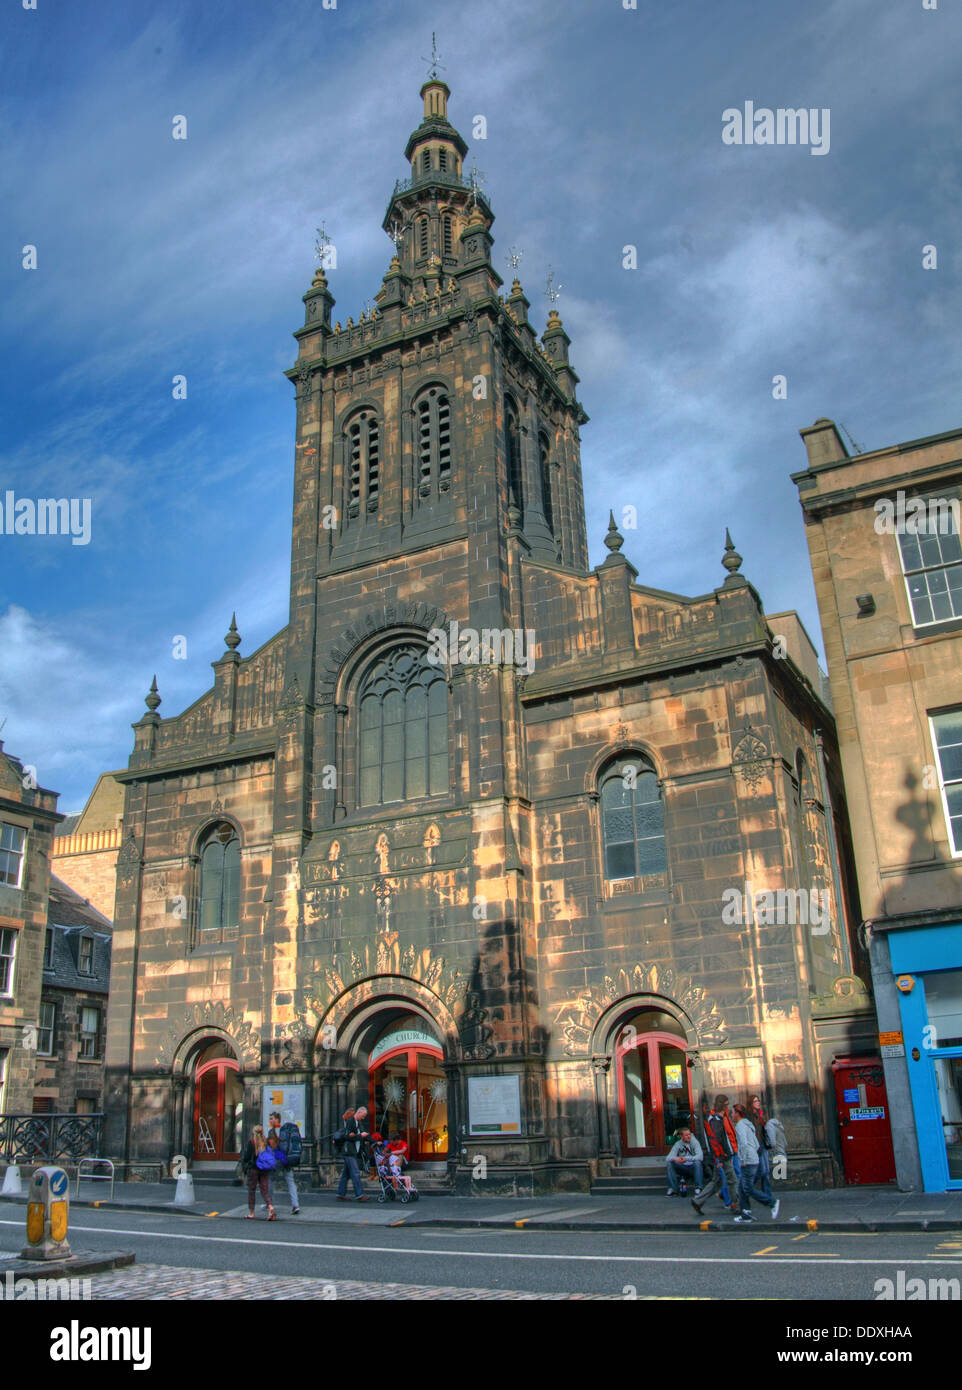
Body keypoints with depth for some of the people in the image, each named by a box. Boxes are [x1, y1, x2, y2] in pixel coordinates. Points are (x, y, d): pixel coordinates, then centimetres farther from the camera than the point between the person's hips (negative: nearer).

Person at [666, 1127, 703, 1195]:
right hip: (682, 1168, 3)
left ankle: (698, 1188, -29)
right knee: (669, 1163, -20)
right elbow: (668, 1158, -10)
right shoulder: (678, 1145, 0)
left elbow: (700, 1156, -23)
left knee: (697, 1162, -34)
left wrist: (687, 1159, -36)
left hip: (693, 1167, -3)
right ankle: (673, 1189, -17)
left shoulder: (694, 1142, -7)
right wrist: (675, 1158, -35)